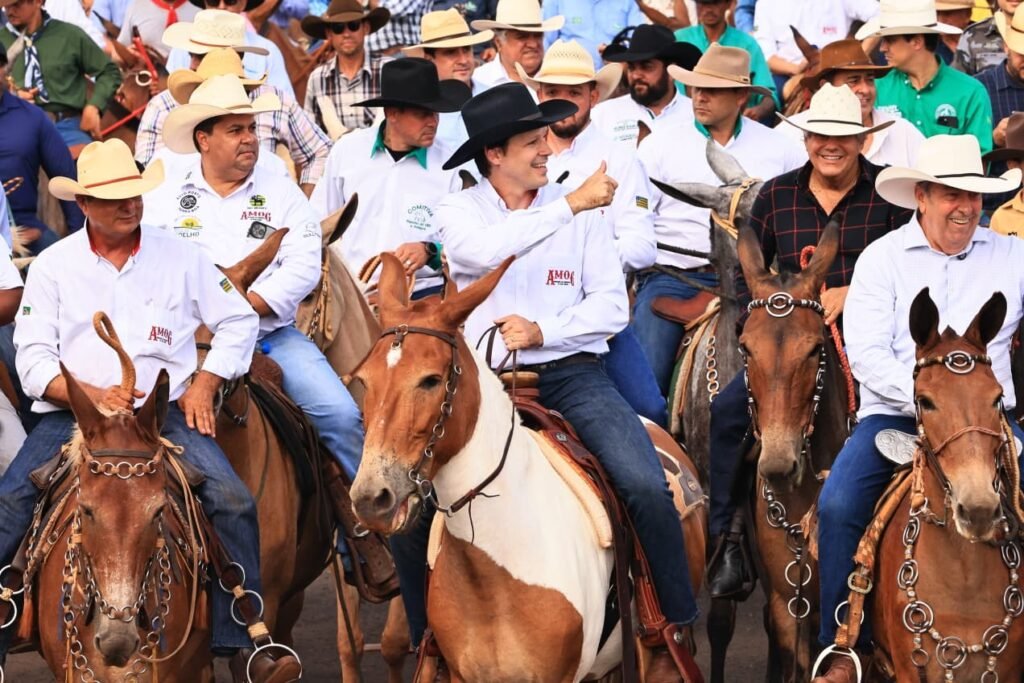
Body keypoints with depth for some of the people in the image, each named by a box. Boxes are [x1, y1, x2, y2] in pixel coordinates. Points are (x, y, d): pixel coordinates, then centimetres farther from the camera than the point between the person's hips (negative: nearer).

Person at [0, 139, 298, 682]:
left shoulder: (180, 258, 9)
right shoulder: (52, 266, 7)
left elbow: (238, 321, 14)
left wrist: (204, 383, 0)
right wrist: (92, 394, -15)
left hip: (167, 412, 0)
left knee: (234, 502, -22)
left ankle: (238, 639, -16)